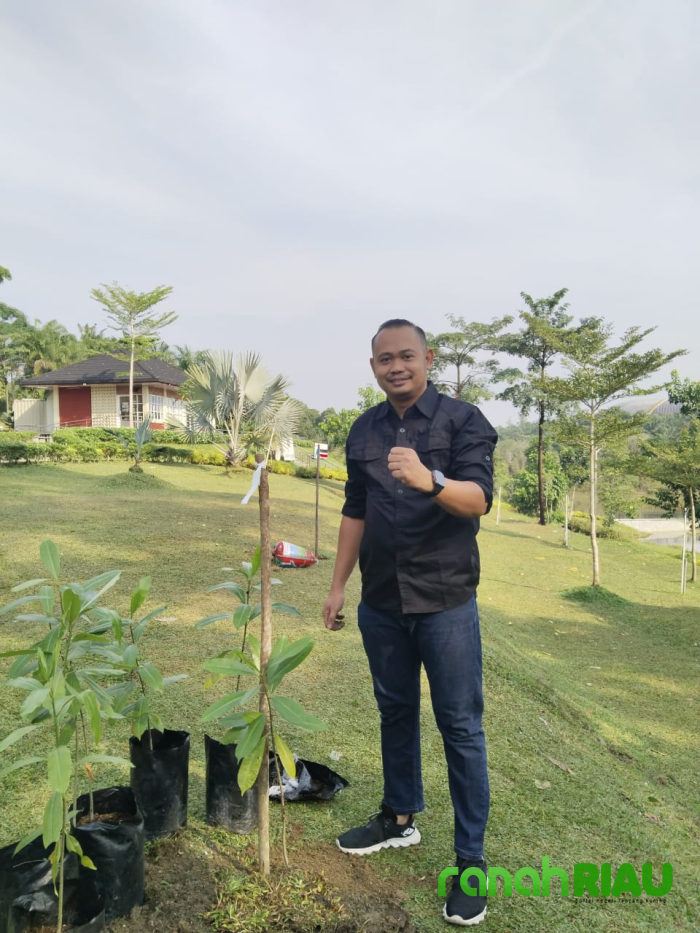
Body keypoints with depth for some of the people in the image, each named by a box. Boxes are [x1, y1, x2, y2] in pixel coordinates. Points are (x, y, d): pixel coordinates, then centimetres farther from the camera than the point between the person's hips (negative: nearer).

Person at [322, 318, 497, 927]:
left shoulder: (463, 420, -8)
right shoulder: (364, 431, 7)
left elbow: (478, 498, -22)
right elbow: (355, 512, 12)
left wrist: (429, 480, -42)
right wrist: (339, 586, 11)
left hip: (446, 601, -4)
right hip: (381, 602, 5)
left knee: (460, 727, 5)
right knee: (395, 711, 19)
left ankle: (470, 859, 19)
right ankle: (400, 819, 38)